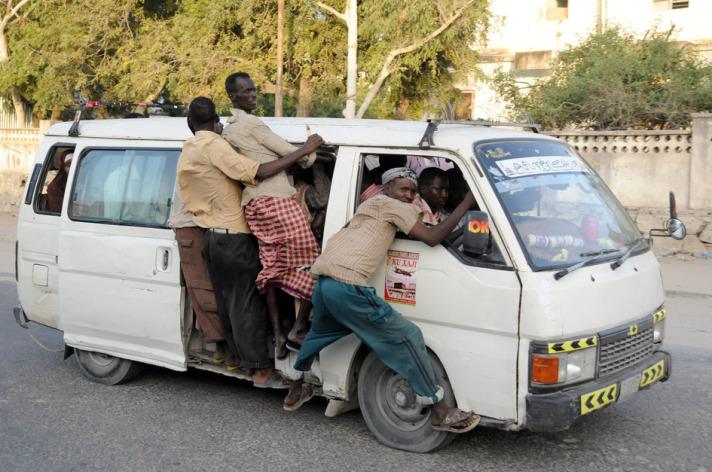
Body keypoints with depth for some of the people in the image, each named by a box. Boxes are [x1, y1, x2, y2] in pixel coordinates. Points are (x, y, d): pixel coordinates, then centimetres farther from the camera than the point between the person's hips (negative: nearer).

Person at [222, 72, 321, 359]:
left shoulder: (228, 131, 22)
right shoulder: (251, 124, -6)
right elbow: (289, 152, -4)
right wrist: (311, 153, 15)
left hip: (252, 204, 9)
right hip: (276, 200, -9)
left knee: (271, 268, 9)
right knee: (311, 262, -4)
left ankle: (278, 336, 8)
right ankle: (297, 330, -8)